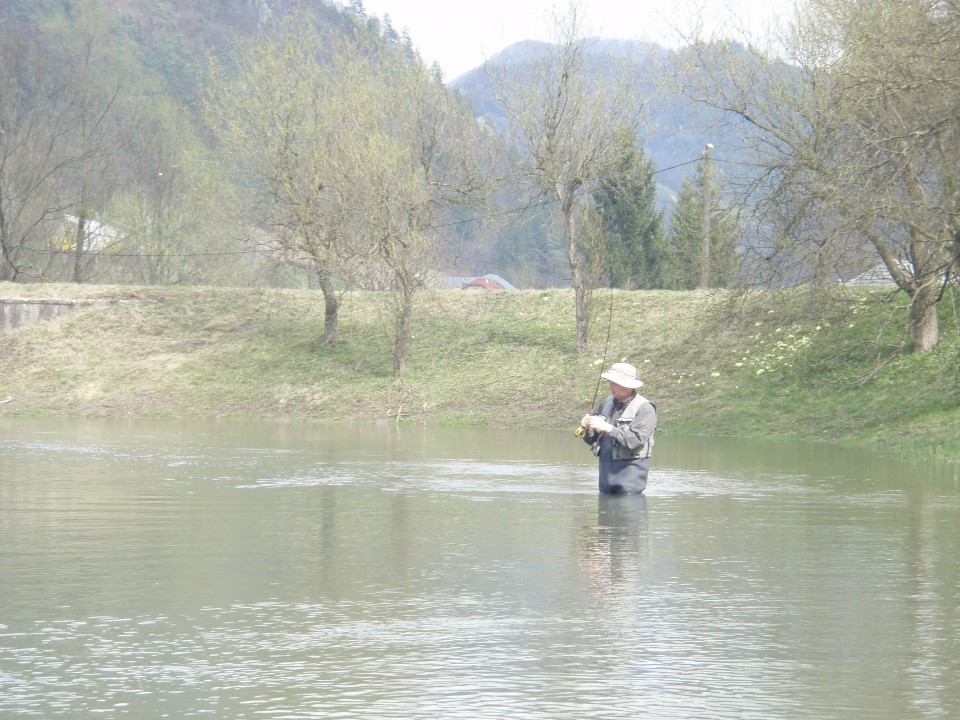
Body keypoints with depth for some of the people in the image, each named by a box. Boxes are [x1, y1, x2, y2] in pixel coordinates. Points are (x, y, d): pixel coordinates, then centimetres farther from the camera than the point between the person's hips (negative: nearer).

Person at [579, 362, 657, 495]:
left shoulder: (644, 408, -8)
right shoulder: (607, 403, 13)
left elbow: (636, 441, -21)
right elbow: (591, 440, 17)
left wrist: (608, 428, -22)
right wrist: (587, 428, -6)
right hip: (606, 469, 7)